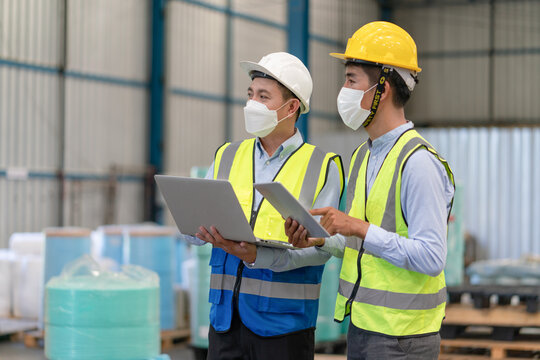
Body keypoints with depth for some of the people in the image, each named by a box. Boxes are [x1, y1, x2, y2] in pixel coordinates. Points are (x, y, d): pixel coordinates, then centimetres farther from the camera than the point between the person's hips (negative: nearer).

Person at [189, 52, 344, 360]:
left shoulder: (323, 167, 1)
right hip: (225, 316, 3)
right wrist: (203, 230, -15)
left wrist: (258, 256, -23)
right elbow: (194, 226, 10)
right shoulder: (227, 157, 14)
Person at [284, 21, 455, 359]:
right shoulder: (363, 155, 12)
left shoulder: (418, 162, -17)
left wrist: (360, 228, -23)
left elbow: (430, 258, -22)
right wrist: (318, 241, 3)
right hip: (362, 326, 8)